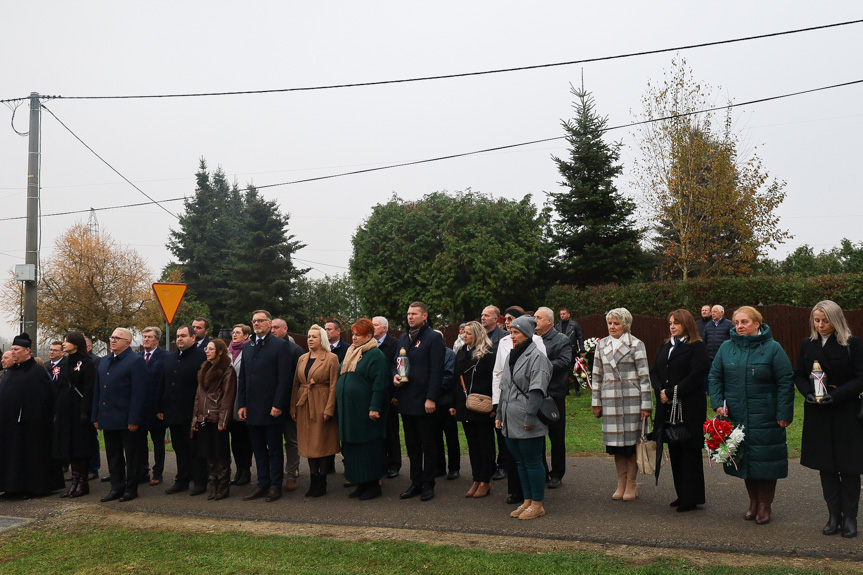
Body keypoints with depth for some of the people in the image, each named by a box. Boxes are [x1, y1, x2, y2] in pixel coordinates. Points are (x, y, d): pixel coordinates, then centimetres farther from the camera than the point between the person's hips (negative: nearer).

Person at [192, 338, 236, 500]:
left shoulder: (227, 370, -6)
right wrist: (196, 417, 10)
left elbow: (228, 396, -11)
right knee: (209, 454, 10)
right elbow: (198, 394, 17)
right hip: (204, 419, 7)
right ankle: (213, 487, 18)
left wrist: (223, 420, -17)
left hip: (217, 418, -7)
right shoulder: (204, 370, 17)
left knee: (221, 454, 0)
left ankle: (223, 487, 8)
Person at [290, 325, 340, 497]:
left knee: (322, 443, 2)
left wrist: (329, 409, -15)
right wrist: (293, 407, 5)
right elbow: (295, 384, 11)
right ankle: (313, 482, 17)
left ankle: (321, 482, 12)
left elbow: (333, 386, -10)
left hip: (322, 405, -5)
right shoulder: (302, 359, 11)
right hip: (304, 406, 5)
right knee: (309, 443, 8)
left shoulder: (331, 358, -6)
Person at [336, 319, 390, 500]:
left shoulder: (376, 355, -9)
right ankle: (361, 484, 19)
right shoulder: (350, 353, 16)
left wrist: (374, 407, -22)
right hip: (348, 410, 8)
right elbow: (341, 378, 22)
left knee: (368, 449, -2)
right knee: (352, 448, 10)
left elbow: (380, 384, -16)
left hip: (364, 410, -8)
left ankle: (373, 484, 8)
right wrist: (340, 405, 17)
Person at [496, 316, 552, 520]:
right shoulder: (511, 357, 17)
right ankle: (527, 501, 22)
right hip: (510, 422, 8)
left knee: (533, 462, -1)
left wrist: (529, 417, -20)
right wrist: (499, 414, 18)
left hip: (527, 424, -8)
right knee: (520, 462, 13)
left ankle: (537, 504, 9)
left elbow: (537, 390, -16)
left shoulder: (536, 356, -9)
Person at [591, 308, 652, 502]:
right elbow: (597, 375, 14)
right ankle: (621, 483, 18)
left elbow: (644, 375, -3)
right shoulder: (601, 345, 12)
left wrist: (646, 404, -7)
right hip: (610, 399, 3)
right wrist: (596, 402, 10)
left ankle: (632, 484, 12)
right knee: (615, 442, 6)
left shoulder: (636, 344, 0)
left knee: (631, 440, 0)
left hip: (631, 398, -3)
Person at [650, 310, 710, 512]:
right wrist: (660, 391, -7)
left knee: (690, 452, 0)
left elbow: (695, 376, -15)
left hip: (689, 408, -7)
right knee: (674, 451, 10)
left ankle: (691, 498, 8)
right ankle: (682, 495, 21)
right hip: (667, 408, 7)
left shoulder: (697, 347, -6)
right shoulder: (665, 347, 16)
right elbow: (654, 372, 12)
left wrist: (671, 393, -15)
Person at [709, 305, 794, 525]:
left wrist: (784, 414, -8)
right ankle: (753, 501, 25)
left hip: (765, 419, -3)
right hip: (735, 416, 3)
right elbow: (715, 377, 12)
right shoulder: (726, 348, 6)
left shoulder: (772, 348, -3)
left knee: (765, 460, 0)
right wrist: (718, 403, -1)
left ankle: (765, 505, 16)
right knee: (744, 459, 9)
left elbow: (786, 382, -4)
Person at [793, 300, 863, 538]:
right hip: (818, 414, 3)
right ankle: (834, 515, 18)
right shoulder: (808, 345, 5)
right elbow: (798, 375, 9)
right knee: (826, 467, 8)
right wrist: (809, 392, -10)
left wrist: (836, 395, -20)